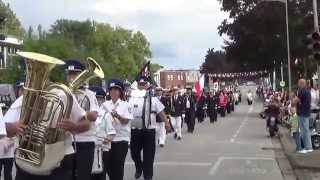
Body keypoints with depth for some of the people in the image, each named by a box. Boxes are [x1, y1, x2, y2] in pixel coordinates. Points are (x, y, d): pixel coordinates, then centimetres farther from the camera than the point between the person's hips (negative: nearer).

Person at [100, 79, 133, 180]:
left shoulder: (125, 104, 0)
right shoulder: (105, 104, 7)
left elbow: (126, 121, -9)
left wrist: (117, 116, -27)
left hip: (121, 138, -3)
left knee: (118, 165, 0)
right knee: (108, 165, 8)